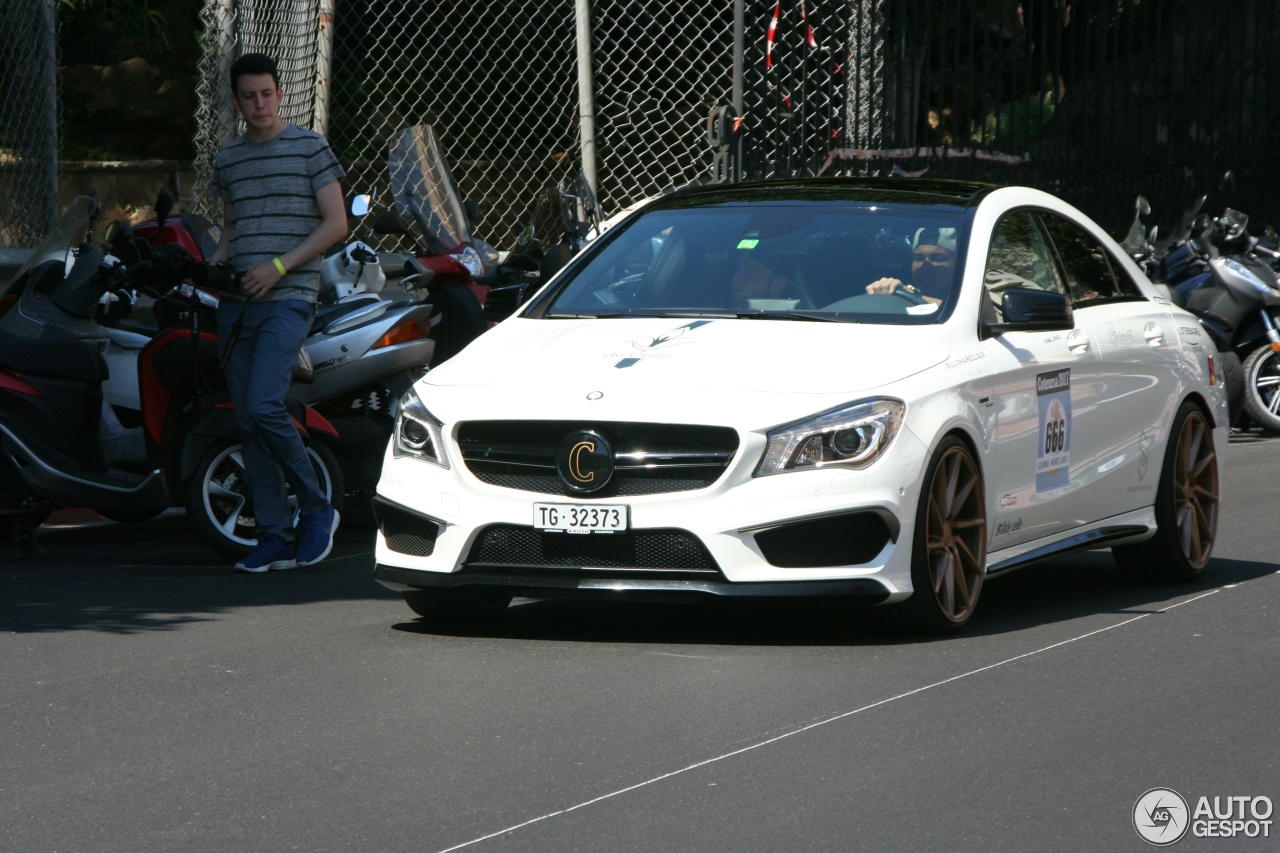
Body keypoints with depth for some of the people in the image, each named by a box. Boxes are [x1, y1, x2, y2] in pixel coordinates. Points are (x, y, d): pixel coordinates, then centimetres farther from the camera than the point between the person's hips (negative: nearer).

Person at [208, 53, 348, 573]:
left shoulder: (310, 149, 1)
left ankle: (316, 509, -3)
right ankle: (276, 538, 6)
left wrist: (279, 266, -12)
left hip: (288, 299, -6)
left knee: (264, 406, -20)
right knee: (247, 422, 2)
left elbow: (335, 224, -3)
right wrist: (211, 266, 6)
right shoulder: (227, 160, 17)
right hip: (236, 304, 6)